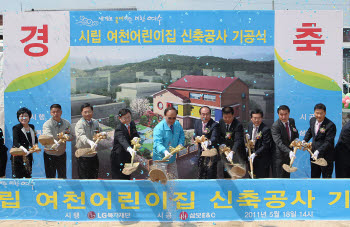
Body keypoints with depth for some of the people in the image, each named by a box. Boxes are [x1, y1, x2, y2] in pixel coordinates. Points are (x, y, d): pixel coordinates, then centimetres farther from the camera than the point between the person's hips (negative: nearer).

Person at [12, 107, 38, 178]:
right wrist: (23, 149, -38)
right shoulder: (16, 128, -7)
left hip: (28, 156, 5)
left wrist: (35, 146, -5)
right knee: (18, 177, -7)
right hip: (18, 156, -5)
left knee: (28, 176, 7)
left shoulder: (32, 127, 10)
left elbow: (35, 139, 19)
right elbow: (15, 142, -19)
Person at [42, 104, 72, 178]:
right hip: (50, 155, -4)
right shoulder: (47, 124, -17)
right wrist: (56, 143, -57)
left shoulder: (66, 123, -1)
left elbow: (71, 137, -1)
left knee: (63, 177, 14)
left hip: (62, 154, 4)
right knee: (50, 177, 3)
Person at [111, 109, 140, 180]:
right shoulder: (119, 128, -23)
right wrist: (129, 149, -58)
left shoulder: (132, 124, 1)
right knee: (119, 178, -4)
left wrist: (135, 138, -25)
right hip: (118, 157, -7)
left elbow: (136, 134, 0)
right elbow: (122, 140, -40)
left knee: (127, 177, 16)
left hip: (128, 156, 7)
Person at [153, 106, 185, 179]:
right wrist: (164, 151, -51)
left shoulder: (177, 124, -3)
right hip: (161, 159, -6)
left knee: (174, 178, 18)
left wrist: (180, 144, -8)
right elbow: (157, 144, -32)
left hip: (172, 157, 7)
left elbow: (181, 135, 12)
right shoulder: (159, 128, -23)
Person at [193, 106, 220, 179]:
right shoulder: (197, 122, 5)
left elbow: (214, 138, -28)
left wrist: (209, 142, -51)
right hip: (201, 153, 6)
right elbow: (195, 135, 6)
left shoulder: (214, 125, -15)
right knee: (201, 174, 18)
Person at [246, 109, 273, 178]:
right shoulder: (250, 125, 2)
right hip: (251, 157, 7)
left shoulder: (266, 129, -20)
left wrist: (255, 154, -28)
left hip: (262, 159, -6)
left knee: (262, 178, 1)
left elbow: (265, 146, -21)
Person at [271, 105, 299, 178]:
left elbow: (296, 134, 17)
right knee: (279, 178, -3)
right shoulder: (275, 126, -20)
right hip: (279, 156, -7)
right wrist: (289, 152, -41)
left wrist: (296, 139, -7)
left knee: (287, 177, 15)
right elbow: (279, 143, -28)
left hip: (289, 154, 7)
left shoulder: (292, 121, 1)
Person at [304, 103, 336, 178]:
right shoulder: (312, 120, 1)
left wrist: (318, 151, -33)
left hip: (325, 156, -6)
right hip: (314, 154, 7)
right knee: (314, 176, 19)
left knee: (326, 177, 6)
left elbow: (328, 142, -24)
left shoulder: (330, 125, -21)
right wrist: (304, 140, 6)